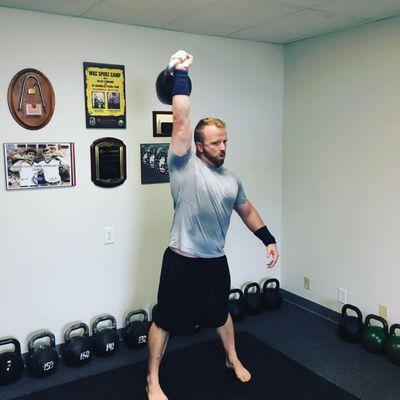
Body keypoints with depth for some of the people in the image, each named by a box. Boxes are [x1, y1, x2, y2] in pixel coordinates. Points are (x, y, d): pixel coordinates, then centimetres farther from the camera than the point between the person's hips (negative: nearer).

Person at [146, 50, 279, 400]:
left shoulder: (231, 178, 7)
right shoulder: (185, 165, -12)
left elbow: (247, 210, 18)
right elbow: (181, 120, -20)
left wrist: (268, 239, 15)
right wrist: (181, 74, -19)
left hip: (216, 262, 6)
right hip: (183, 262, -6)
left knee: (220, 314, 27)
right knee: (166, 321, 7)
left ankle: (233, 359, 51)